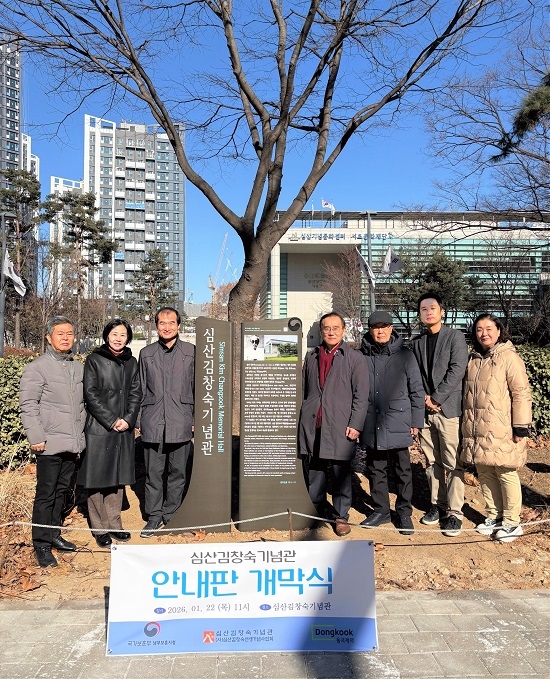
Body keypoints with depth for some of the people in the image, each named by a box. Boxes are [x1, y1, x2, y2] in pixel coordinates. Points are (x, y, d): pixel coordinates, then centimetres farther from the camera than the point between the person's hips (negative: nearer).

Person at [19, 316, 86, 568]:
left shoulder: (78, 368, 12)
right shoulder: (37, 368, -6)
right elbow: (27, 405, -10)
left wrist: (82, 433, 13)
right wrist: (36, 438, -14)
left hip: (73, 443, 6)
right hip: (50, 444, -6)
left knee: (61, 491, 16)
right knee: (46, 494, 2)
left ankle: (54, 535, 30)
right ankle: (41, 545, 14)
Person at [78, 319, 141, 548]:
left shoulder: (131, 362, 10)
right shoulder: (94, 360, -2)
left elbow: (136, 393, 8)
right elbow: (90, 394, -8)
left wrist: (128, 419, -7)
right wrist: (112, 421, -12)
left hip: (125, 429, 4)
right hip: (99, 428, -4)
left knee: (118, 477, 10)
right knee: (97, 479, 2)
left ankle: (114, 524, 21)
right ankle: (99, 529, 13)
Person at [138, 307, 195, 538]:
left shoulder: (191, 352, 3)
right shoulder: (146, 354, 9)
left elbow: (197, 387, 6)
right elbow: (140, 390, 11)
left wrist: (196, 419, 3)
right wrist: (139, 420, 7)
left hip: (180, 423, -1)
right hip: (153, 423, 1)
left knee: (177, 472, 7)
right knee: (153, 472, 6)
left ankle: (171, 514, 22)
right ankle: (154, 516, 20)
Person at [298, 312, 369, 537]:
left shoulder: (355, 358, 2)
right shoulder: (311, 357, 15)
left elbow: (361, 395, -3)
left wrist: (355, 425, -9)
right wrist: (303, 417, 11)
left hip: (340, 426, -4)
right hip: (311, 425, 4)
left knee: (341, 474, 3)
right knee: (312, 472, 10)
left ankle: (341, 516, 18)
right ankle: (319, 511, 26)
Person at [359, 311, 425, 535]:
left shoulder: (405, 355, -3)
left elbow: (417, 390, 1)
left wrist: (416, 422, -1)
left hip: (398, 425, -2)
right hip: (372, 426, 2)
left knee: (403, 471, 9)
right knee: (376, 470, 13)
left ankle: (404, 512, 24)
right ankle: (380, 510, 29)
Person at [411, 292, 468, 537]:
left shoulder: (455, 337, 0)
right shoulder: (418, 342, 14)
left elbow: (457, 371, -10)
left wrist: (435, 398, -11)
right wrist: (424, 399, -3)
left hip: (448, 409, -4)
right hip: (424, 410, 5)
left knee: (453, 464, -3)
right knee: (432, 463, 11)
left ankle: (454, 513, 4)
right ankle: (437, 505, 23)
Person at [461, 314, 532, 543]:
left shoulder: (509, 357, -8)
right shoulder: (473, 359, 13)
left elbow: (521, 394, -11)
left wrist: (521, 428, -14)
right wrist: (468, 424, 19)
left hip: (501, 432, -6)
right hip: (477, 431, 7)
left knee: (506, 474, 2)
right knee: (485, 474, 13)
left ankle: (511, 523, 16)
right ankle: (494, 517, 28)